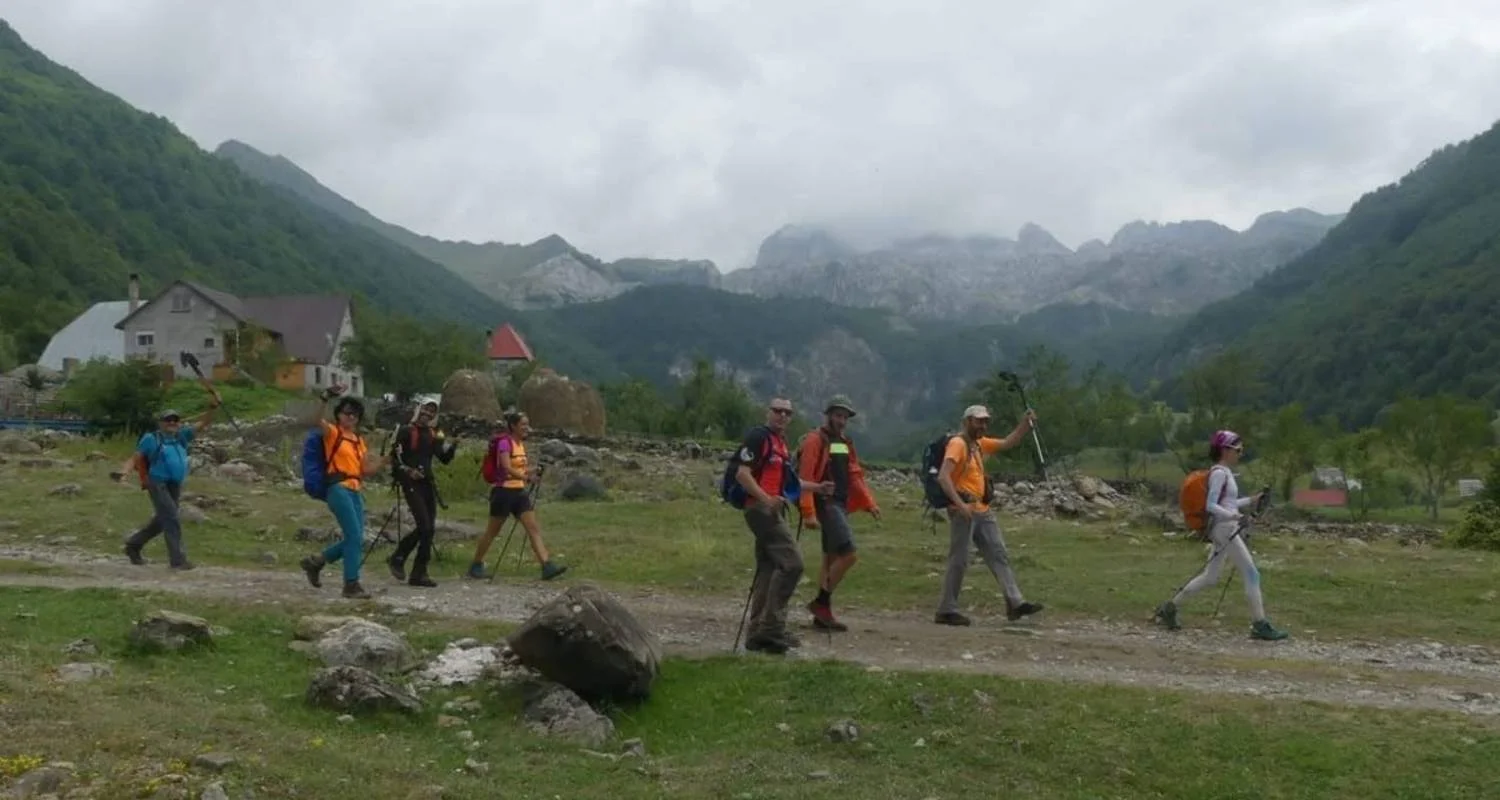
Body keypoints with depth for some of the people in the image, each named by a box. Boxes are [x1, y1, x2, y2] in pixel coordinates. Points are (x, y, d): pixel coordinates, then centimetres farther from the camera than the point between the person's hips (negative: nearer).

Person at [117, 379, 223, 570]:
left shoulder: (182, 436, 10)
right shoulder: (151, 439, -1)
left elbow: (203, 422, 8)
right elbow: (134, 458, -1)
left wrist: (213, 405, -5)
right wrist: (123, 472, -20)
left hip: (175, 486, 7)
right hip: (158, 484, -7)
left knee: (161, 521, 18)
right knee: (172, 519, -15)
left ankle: (133, 545, 39)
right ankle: (178, 559, -13)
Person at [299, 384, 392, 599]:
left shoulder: (359, 440, 20)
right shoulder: (333, 432, 1)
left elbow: (366, 470, 17)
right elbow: (315, 420, -20)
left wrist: (384, 462, 3)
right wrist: (326, 397, -29)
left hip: (356, 491, 8)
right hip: (339, 488, -8)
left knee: (355, 539, 8)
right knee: (354, 536, -13)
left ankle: (316, 561, 27)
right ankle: (351, 584, -7)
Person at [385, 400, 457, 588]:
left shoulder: (434, 433, 13)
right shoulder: (405, 431, -3)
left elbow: (445, 459, 8)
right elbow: (395, 457, -7)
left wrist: (452, 448, -10)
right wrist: (407, 471, -21)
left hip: (428, 483, 6)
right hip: (411, 483, -6)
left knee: (430, 529, 3)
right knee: (423, 526, -15)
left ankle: (419, 574, 11)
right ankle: (397, 558, 4)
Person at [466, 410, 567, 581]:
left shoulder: (521, 444, 12)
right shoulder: (504, 442, -12)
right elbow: (506, 468, -26)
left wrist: (529, 471, 5)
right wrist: (525, 476, -37)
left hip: (519, 491, 8)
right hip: (504, 491, -8)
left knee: (534, 528, -4)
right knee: (492, 531, 4)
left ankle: (547, 566, -11)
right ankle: (476, 566, 20)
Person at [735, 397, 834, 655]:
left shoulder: (781, 443, 21)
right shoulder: (758, 437, -9)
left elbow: (788, 480, 29)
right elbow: (742, 474, -18)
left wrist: (817, 488, 19)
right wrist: (766, 499, -28)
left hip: (773, 510, 10)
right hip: (761, 509, -10)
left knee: (768, 570, 10)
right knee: (792, 562, -16)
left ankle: (758, 633, 14)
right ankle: (772, 625, -13)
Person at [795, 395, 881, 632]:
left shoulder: (846, 443, 18)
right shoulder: (815, 440, -9)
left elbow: (855, 475, 20)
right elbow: (805, 478, -15)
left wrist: (869, 502, 10)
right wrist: (808, 512, -22)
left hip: (841, 505, 9)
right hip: (826, 504, -9)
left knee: (831, 557, 11)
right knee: (848, 554, -15)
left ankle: (822, 613, 17)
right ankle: (821, 602, -4)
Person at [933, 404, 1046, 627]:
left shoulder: (980, 443, 16)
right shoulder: (957, 444, -11)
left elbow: (1008, 443, 22)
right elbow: (943, 477, -21)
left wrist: (1025, 423, 7)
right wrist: (959, 504, -29)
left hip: (983, 510, 9)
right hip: (964, 511, -9)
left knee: (999, 555, 4)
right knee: (959, 561, -4)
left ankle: (1015, 603, 2)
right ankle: (947, 610, 4)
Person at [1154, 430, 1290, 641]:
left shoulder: (1226, 473, 15)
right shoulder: (1219, 473, -13)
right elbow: (1211, 506, -19)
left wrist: (1250, 500, 18)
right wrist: (1233, 515, -32)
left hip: (1227, 529, 10)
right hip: (1224, 529, -10)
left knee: (1210, 577, 13)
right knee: (1252, 574, -8)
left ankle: (1169, 607, 18)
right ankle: (1259, 625, -5)